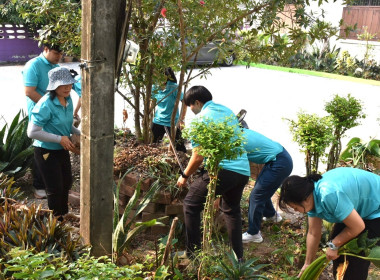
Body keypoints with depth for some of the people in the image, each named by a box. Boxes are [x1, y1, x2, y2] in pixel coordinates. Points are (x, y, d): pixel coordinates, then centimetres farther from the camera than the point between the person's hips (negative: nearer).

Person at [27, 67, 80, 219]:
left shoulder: (68, 100, -1)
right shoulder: (46, 105, -26)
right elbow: (32, 132, -26)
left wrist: (79, 134, -2)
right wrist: (59, 138, -25)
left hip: (62, 150, 8)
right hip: (47, 153, -8)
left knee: (66, 184, 19)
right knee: (55, 189, 2)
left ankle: (64, 215, 40)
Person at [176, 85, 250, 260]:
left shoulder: (203, 117, -3)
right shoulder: (227, 111, 20)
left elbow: (198, 156, -7)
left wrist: (185, 176, 8)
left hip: (223, 170, -8)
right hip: (244, 170, 8)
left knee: (191, 204, 7)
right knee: (231, 210, 26)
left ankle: (192, 253, 8)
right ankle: (238, 257, 28)